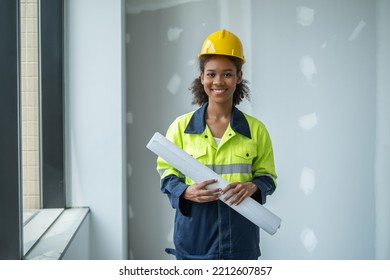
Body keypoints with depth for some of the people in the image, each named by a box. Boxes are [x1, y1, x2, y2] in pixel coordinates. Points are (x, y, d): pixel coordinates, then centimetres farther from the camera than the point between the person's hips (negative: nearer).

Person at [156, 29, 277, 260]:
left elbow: (267, 176, 7)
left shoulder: (255, 129, 1)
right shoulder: (181, 127, -1)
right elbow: (167, 175, 3)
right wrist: (186, 192, -18)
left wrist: (253, 187, -15)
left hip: (240, 236, 1)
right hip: (194, 236, -1)